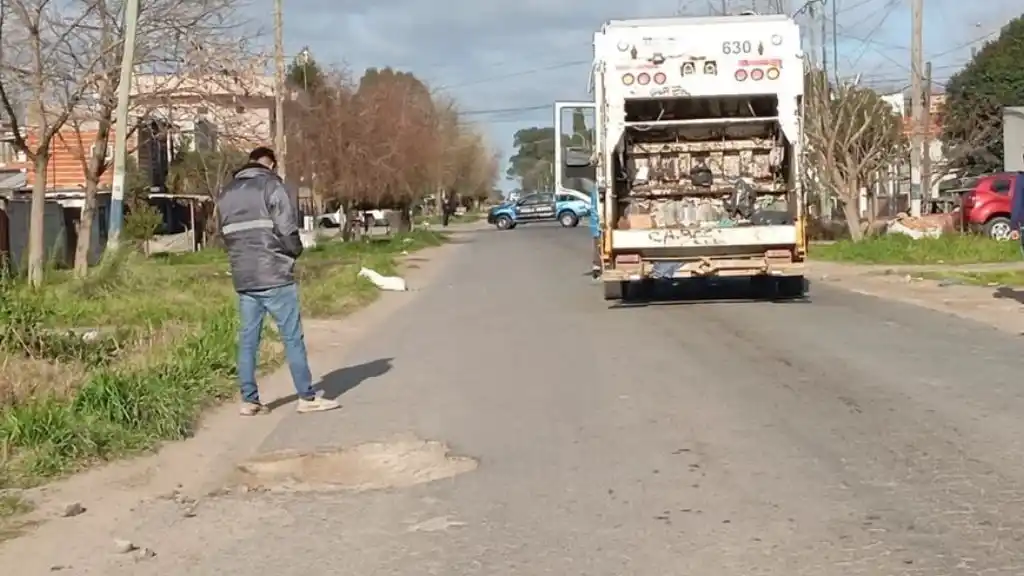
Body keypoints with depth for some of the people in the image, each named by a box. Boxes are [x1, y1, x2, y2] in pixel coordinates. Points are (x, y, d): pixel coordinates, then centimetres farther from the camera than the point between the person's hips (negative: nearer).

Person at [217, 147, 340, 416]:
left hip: (243, 279, 6)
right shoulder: (271, 186, -6)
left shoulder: (226, 193, 14)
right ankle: (307, 397, 3)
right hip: (275, 276, -6)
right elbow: (288, 229, -12)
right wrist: (295, 251, 6)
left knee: (248, 340, 9)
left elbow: (226, 235, 12)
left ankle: (249, 400, 11)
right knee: (292, 337, 0)